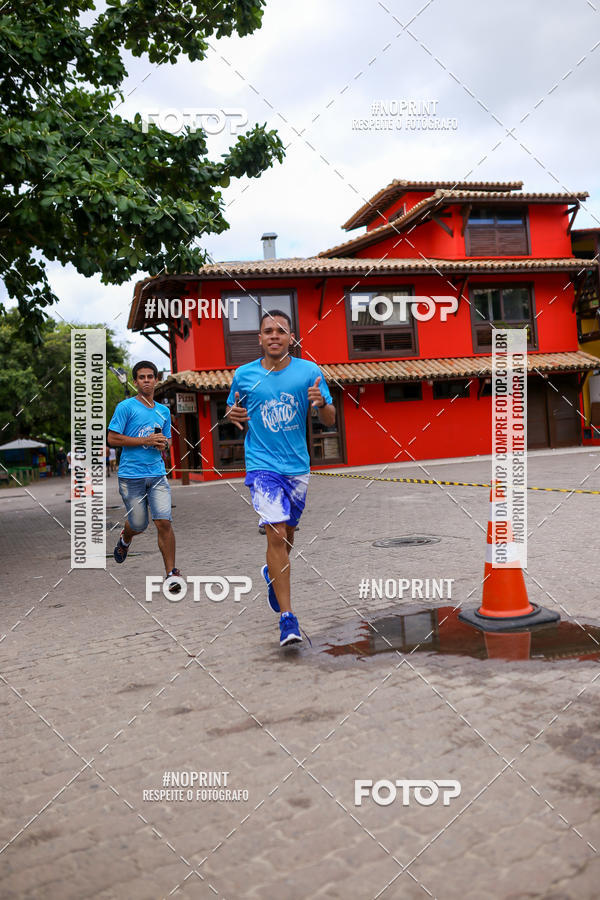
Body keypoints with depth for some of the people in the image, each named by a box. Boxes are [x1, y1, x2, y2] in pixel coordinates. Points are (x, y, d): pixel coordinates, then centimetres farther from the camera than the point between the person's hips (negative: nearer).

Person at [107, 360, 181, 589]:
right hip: (131, 476, -3)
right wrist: (146, 440, -13)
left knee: (164, 522, -10)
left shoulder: (164, 411, 14)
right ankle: (125, 539, 44)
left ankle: (171, 573, -2)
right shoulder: (126, 407, -2)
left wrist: (163, 443, 0)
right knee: (139, 525, 7)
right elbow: (112, 439, -8)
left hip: (157, 475, 3)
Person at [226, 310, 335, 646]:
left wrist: (321, 403, -21)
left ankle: (273, 573, 50)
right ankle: (287, 617, -11)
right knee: (276, 534, -14)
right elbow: (233, 412, 15)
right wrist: (233, 414, -9)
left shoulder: (309, 371, 0)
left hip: (298, 466, 2)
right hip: (262, 465, -2)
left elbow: (330, 420, 2)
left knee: (288, 533, 17)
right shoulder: (244, 375, 1)